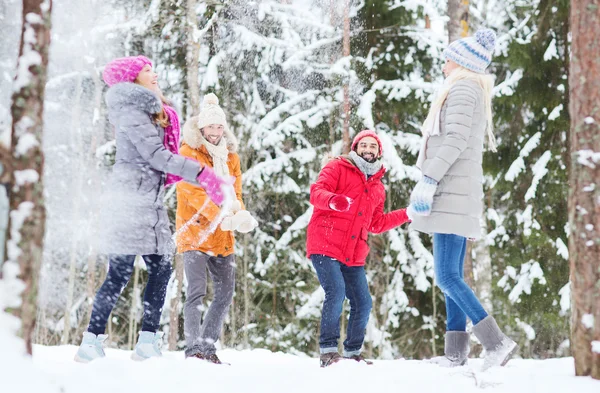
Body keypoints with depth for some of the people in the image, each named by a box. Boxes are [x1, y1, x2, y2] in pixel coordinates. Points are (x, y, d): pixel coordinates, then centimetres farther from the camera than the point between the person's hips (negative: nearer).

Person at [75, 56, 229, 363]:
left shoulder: (149, 111, 20)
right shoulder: (131, 110, -9)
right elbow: (154, 155, -17)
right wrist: (201, 174, -18)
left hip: (150, 202, 9)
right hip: (130, 201, -9)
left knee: (161, 270, 4)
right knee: (119, 273, -9)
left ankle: (148, 341, 5)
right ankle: (91, 342, -5)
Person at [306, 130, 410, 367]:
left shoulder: (377, 187, 21)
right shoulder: (337, 168, 1)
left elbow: (376, 224, 27)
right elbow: (317, 192, -14)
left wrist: (408, 214, 22)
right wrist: (333, 201, -35)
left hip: (354, 255, 7)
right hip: (325, 246, -7)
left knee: (363, 303, 4)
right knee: (336, 292, -24)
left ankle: (352, 353, 19)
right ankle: (328, 351, -20)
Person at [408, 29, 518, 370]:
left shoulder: (462, 89, -8)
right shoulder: (475, 94, 22)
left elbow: (455, 141, -19)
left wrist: (428, 181, -22)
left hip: (453, 191, -10)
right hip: (458, 195, 10)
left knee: (447, 276, -15)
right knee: (452, 275, 8)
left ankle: (497, 342, -21)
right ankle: (456, 351, 6)